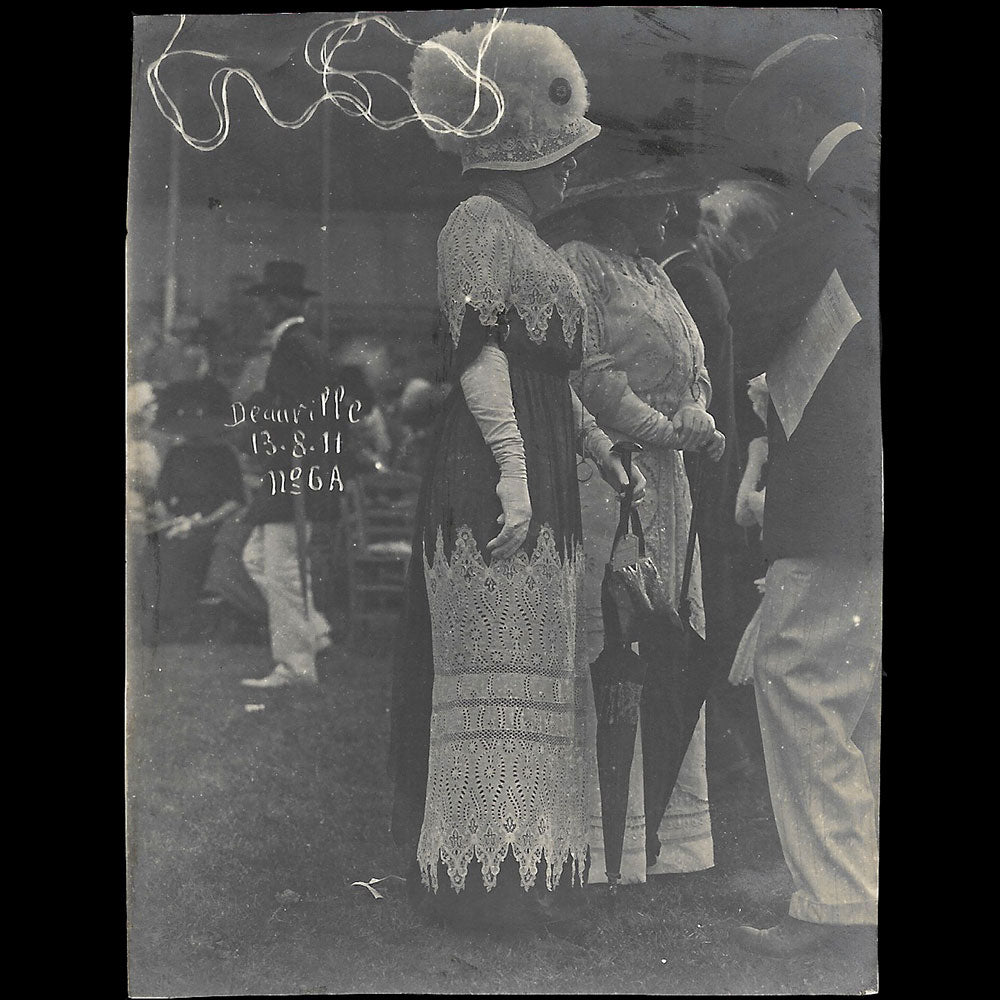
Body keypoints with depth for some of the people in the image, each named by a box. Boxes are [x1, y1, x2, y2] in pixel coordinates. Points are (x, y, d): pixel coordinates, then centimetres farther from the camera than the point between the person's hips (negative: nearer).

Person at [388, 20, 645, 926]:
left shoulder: (527, 240, 22)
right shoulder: (479, 222, -8)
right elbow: (478, 349, -19)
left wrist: (603, 453, 27)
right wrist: (513, 467, -25)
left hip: (538, 489, 10)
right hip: (488, 483, -10)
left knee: (531, 672, 11)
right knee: (494, 672, -8)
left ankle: (516, 863, 20)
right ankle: (478, 876, -1)